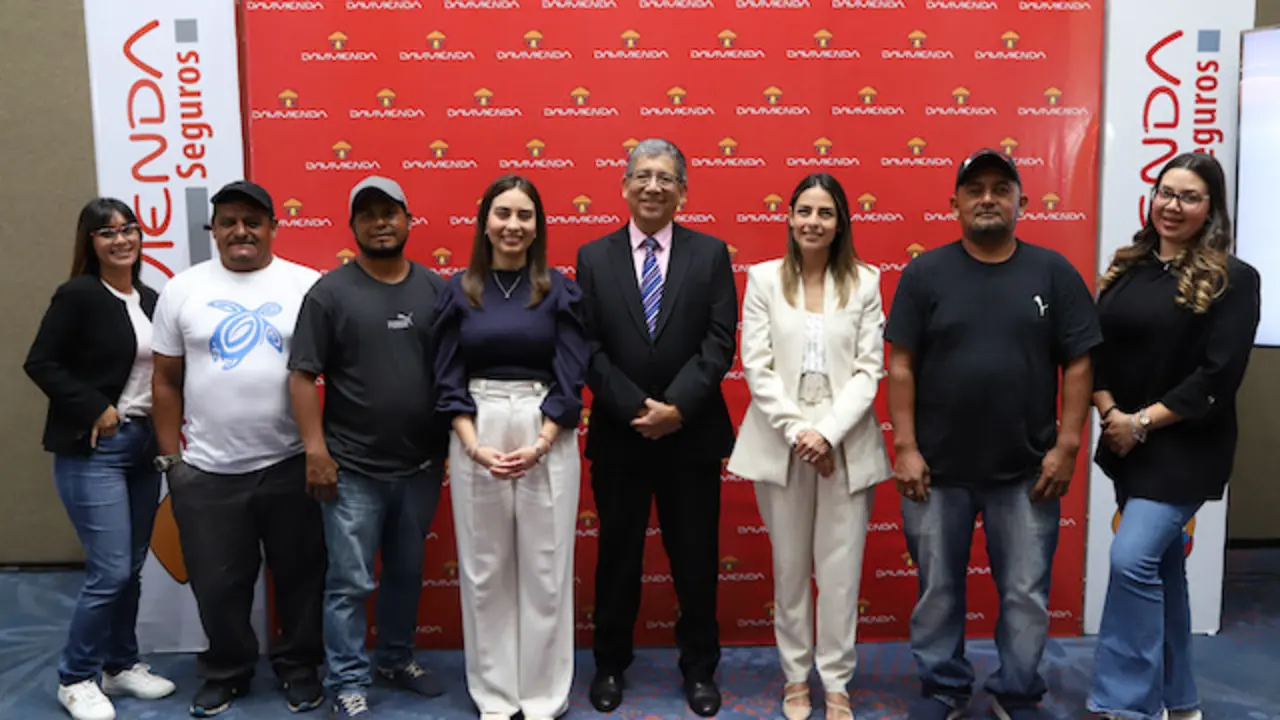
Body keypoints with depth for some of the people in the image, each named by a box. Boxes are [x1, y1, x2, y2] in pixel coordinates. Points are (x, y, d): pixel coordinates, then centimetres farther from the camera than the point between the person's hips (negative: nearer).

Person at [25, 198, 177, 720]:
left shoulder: (150, 300, 10)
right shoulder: (78, 295, -9)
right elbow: (40, 363, -11)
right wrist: (95, 409, -15)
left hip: (143, 445, 6)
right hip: (93, 449, -6)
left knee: (131, 568, 13)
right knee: (109, 571, -6)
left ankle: (120, 666, 29)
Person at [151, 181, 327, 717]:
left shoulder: (308, 286, -1)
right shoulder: (182, 290, 4)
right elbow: (166, 380, 7)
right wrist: (171, 457, 4)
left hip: (291, 465, -1)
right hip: (207, 471, 1)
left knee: (299, 575, 12)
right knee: (217, 583, 13)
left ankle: (298, 666, 32)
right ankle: (225, 671, 35)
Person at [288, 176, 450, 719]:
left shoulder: (436, 289, 4)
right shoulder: (330, 292, -5)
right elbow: (302, 376, -6)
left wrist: (454, 443, 6)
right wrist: (316, 451, -12)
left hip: (421, 465, 4)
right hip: (354, 469, -3)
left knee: (407, 573, 18)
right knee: (350, 583, 3)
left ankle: (397, 659, 36)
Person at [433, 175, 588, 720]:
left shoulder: (559, 290, 1)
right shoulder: (459, 291, 4)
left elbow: (570, 378, -2)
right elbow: (448, 379, 2)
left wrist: (538, 445, -13)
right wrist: (475, 446, -11)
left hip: (547, 438, -1)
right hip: (475, 438, 1)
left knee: (545, 568, 5)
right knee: (484, 569, 9)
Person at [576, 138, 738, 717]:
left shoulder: (711, 254, 2)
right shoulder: (593, 257, 3)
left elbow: (720, 342, -6)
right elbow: (588, 348, -4)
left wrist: (677, 406, -17)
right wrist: (636, 408, -14)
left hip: (692, 433, 0)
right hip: (618, 434, 0)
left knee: (696, 557, 10)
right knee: (618, 555, 13)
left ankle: (699, 669, 29)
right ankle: (610, 665, 31)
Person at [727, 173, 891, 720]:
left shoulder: (864, 282, 4)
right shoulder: (763, 279, 3)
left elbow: (869, 370, -2)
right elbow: (756, 367, -2)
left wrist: (829, 431, -14)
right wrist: (797, 430, -12)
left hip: (846, 444, 0)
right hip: (781, 442, 0)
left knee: (841, 571, 4)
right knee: (789, 567, 10)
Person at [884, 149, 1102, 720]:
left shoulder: (1053, 272, 1)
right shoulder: (925, 273, -2)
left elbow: (1078, 364, 1)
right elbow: (901, 365, -3)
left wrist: (1067, 445, -4)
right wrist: (905, 447, -8)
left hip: (1026, 470, 1)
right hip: (937, 468, 0)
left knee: (1026, 595, 11)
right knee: (937, 591, 12)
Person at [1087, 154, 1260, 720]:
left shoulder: (1233, 280, -8)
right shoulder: (1126, 269, 7)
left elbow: (1218, 376, -15)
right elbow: (1095, 350, 6)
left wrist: (1143, 422, -17)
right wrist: (1109, 413, -9)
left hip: (1184, 449, -6)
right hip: (1125, 444, 6)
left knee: (1132, 559, -16)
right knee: (1161, 565, 15)